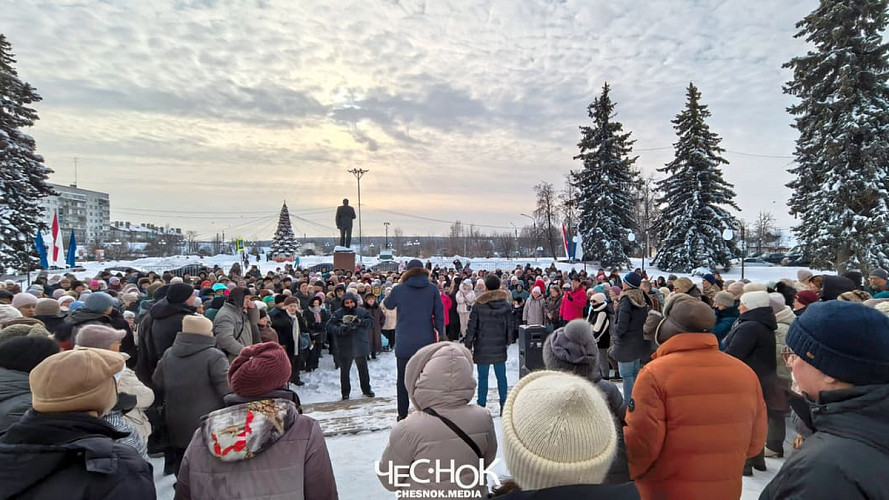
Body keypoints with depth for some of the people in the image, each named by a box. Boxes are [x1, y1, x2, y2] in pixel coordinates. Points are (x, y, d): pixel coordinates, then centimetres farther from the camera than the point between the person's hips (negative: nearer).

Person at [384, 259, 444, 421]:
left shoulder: (399, 289, -6)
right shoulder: (432, 289, -5)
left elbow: (387, 304, 14)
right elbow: (439, 314, -2)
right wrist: (441, 334, 6)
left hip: (404, 343, 0)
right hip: (426, 341, 1)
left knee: (402, 379, 12)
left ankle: (402, 414, 18)